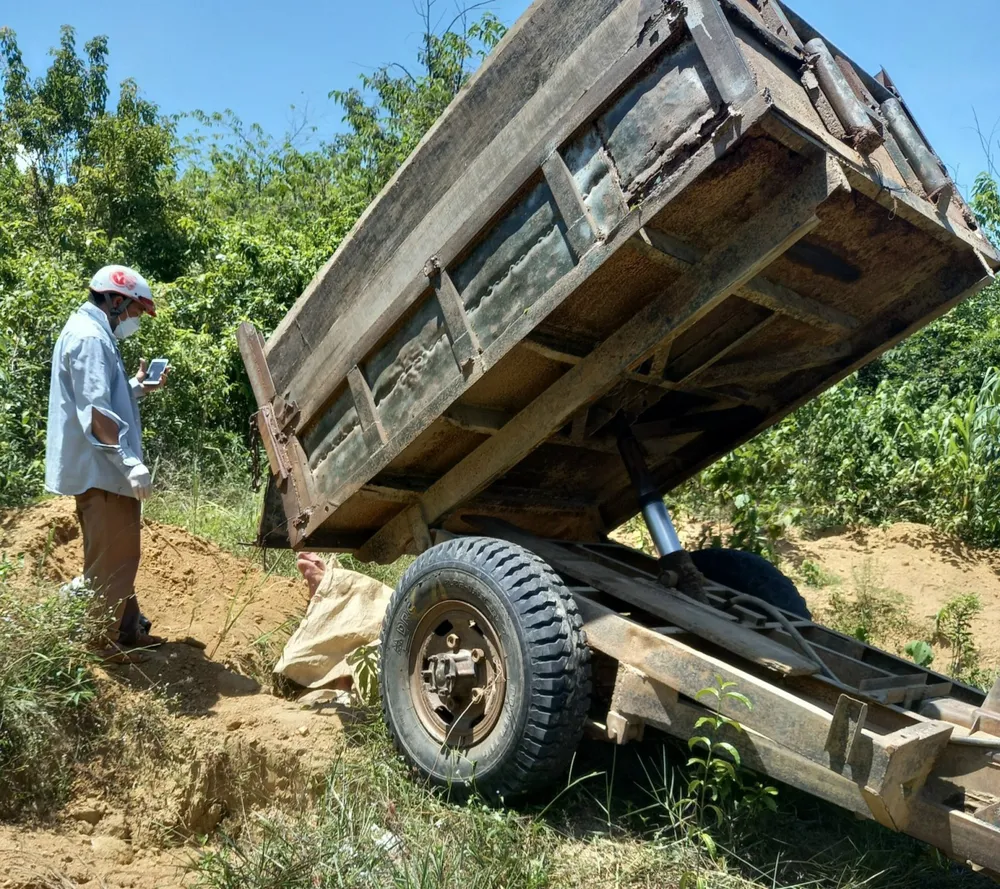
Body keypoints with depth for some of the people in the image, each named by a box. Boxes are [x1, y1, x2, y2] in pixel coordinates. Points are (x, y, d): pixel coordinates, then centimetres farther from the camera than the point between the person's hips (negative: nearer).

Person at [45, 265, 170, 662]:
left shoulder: (93, 333, 17)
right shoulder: (89, 337, -17)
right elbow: (95, 410, -25)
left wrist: (138, 387, 13)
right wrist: (131, 462, -27)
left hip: (106, 468, 11)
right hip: (100, 469, -11)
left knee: (120, 552, 17)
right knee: (110, 557, -2)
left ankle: (127, 629, 28)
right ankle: (99, 641, 8)